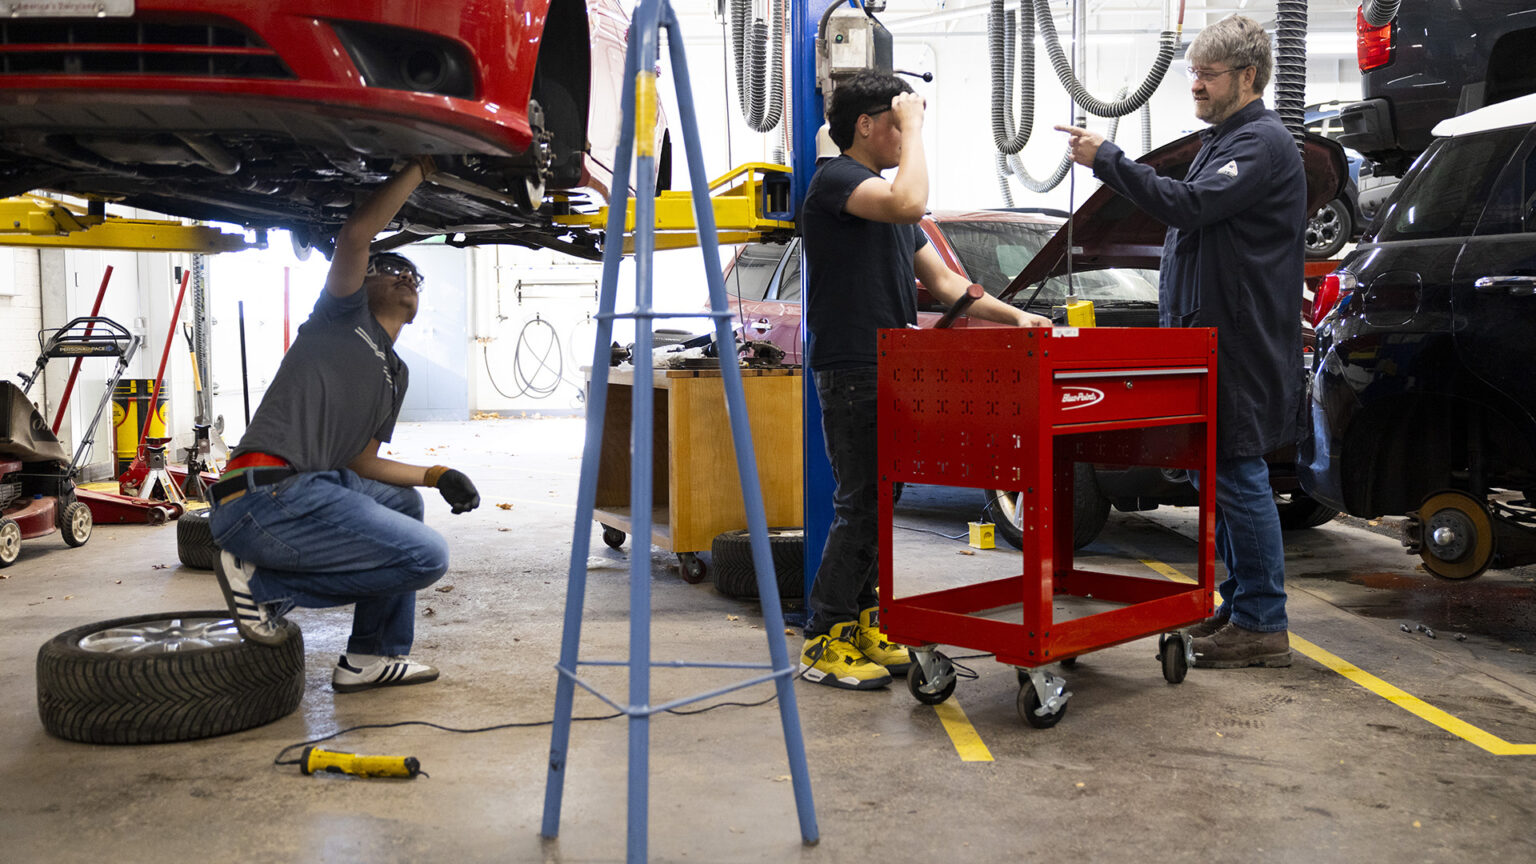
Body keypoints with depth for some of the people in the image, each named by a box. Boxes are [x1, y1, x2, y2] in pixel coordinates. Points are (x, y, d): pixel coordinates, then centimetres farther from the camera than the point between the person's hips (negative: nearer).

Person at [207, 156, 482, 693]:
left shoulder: (396, 374, 29)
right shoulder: (343, 315, 8)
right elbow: (355, 236, -11)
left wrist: (438, 476, 15)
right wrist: (422, 165, -3)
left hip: (310, 488, 9)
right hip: (265, 496, -9)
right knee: (426, 556, -12)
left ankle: (373, 656, 21)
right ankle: (265, 583, -5)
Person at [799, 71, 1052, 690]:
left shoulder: (884, 195, 21)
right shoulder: (836, 179, -8)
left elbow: (941, 279, 19)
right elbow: (909, 203, -28)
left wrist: (1012, 316, 8)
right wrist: (912, 124, -14)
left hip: (891, 371, 9)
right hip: (851, 371, -9)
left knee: (880, 502, 11)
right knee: (859, 506, -8)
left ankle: (862, 624, 20)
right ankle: (824, 643, 0)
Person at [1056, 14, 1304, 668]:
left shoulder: (1262, 143, -12)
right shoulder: (1225, 139, 21)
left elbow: (1189, 205, -25)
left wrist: (1106, 159, -21)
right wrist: (1176, 316, 23)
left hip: (1244, 347, -10)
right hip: (1210, 337, 10)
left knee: (1238, 478, -8)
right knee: (1217, 476, 14)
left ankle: (1263, 626, 0)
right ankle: (1240, 606, 25)